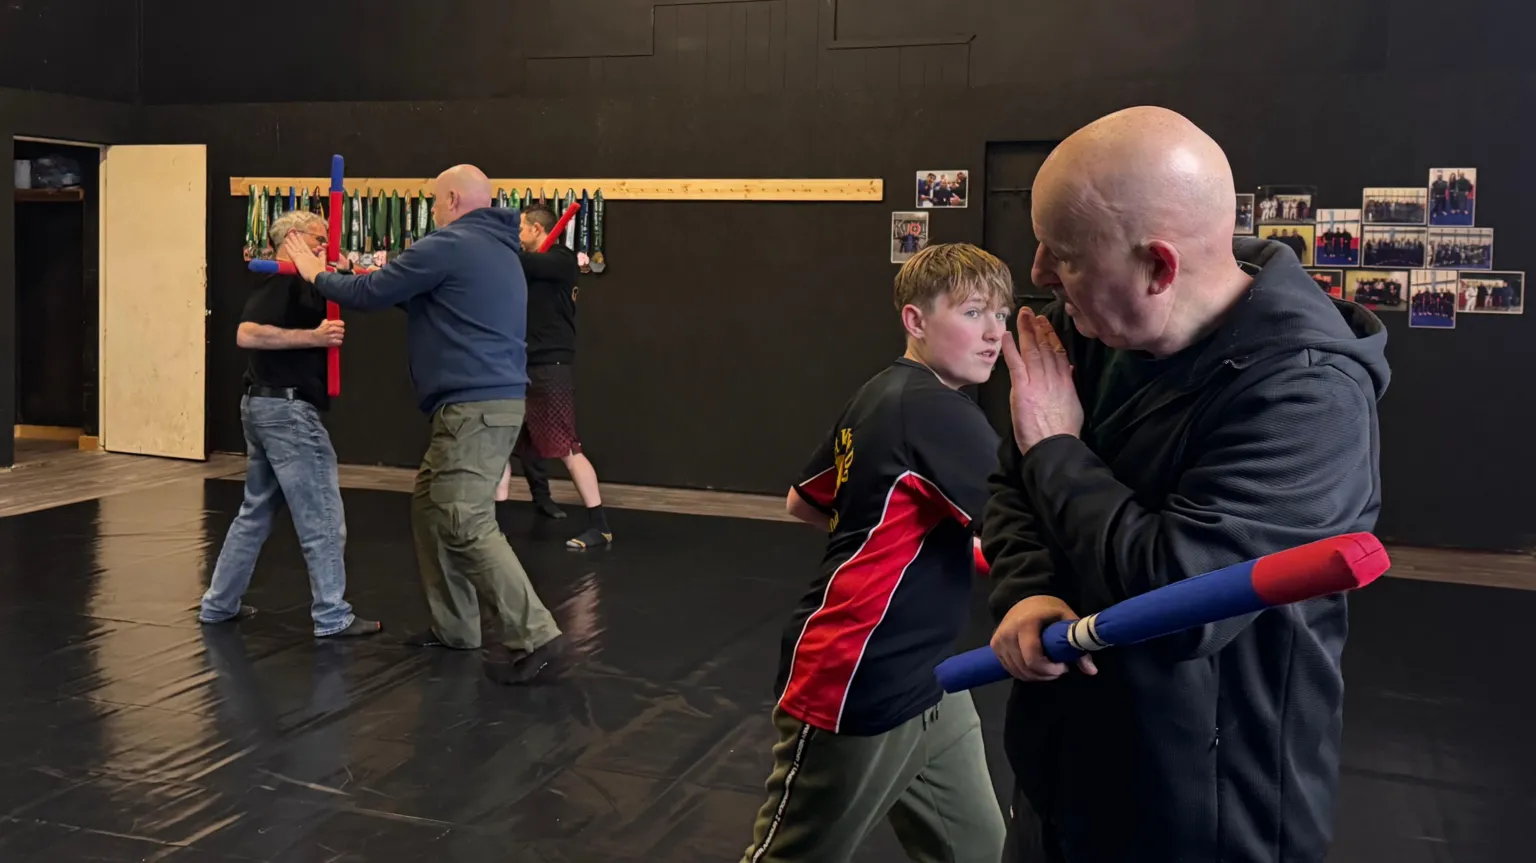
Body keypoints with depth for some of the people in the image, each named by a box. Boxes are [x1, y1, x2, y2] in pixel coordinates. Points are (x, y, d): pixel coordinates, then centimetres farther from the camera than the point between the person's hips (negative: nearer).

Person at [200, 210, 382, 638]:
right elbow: (247, 334, -26)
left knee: (256, 512, 18)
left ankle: (219, 603, 25)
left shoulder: (296, 282, 18)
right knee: (322, 517, -4)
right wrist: (314, 337, -27)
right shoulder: (281, 279, -13)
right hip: (287, 408, -11)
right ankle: (332, 617, 3)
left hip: (265, 405, 11)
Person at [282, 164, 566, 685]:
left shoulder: (448, 245, -10)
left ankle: (534, 638, -11)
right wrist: (377, 276, 28)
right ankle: (454, 627, 22)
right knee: (430, 506, 17)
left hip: (474, 407, -10)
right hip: (494, 401, 10)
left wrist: (318, 275, 13)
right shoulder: (498, 250, 20)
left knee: (466, 524, -10)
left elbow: (370, 295, -5)